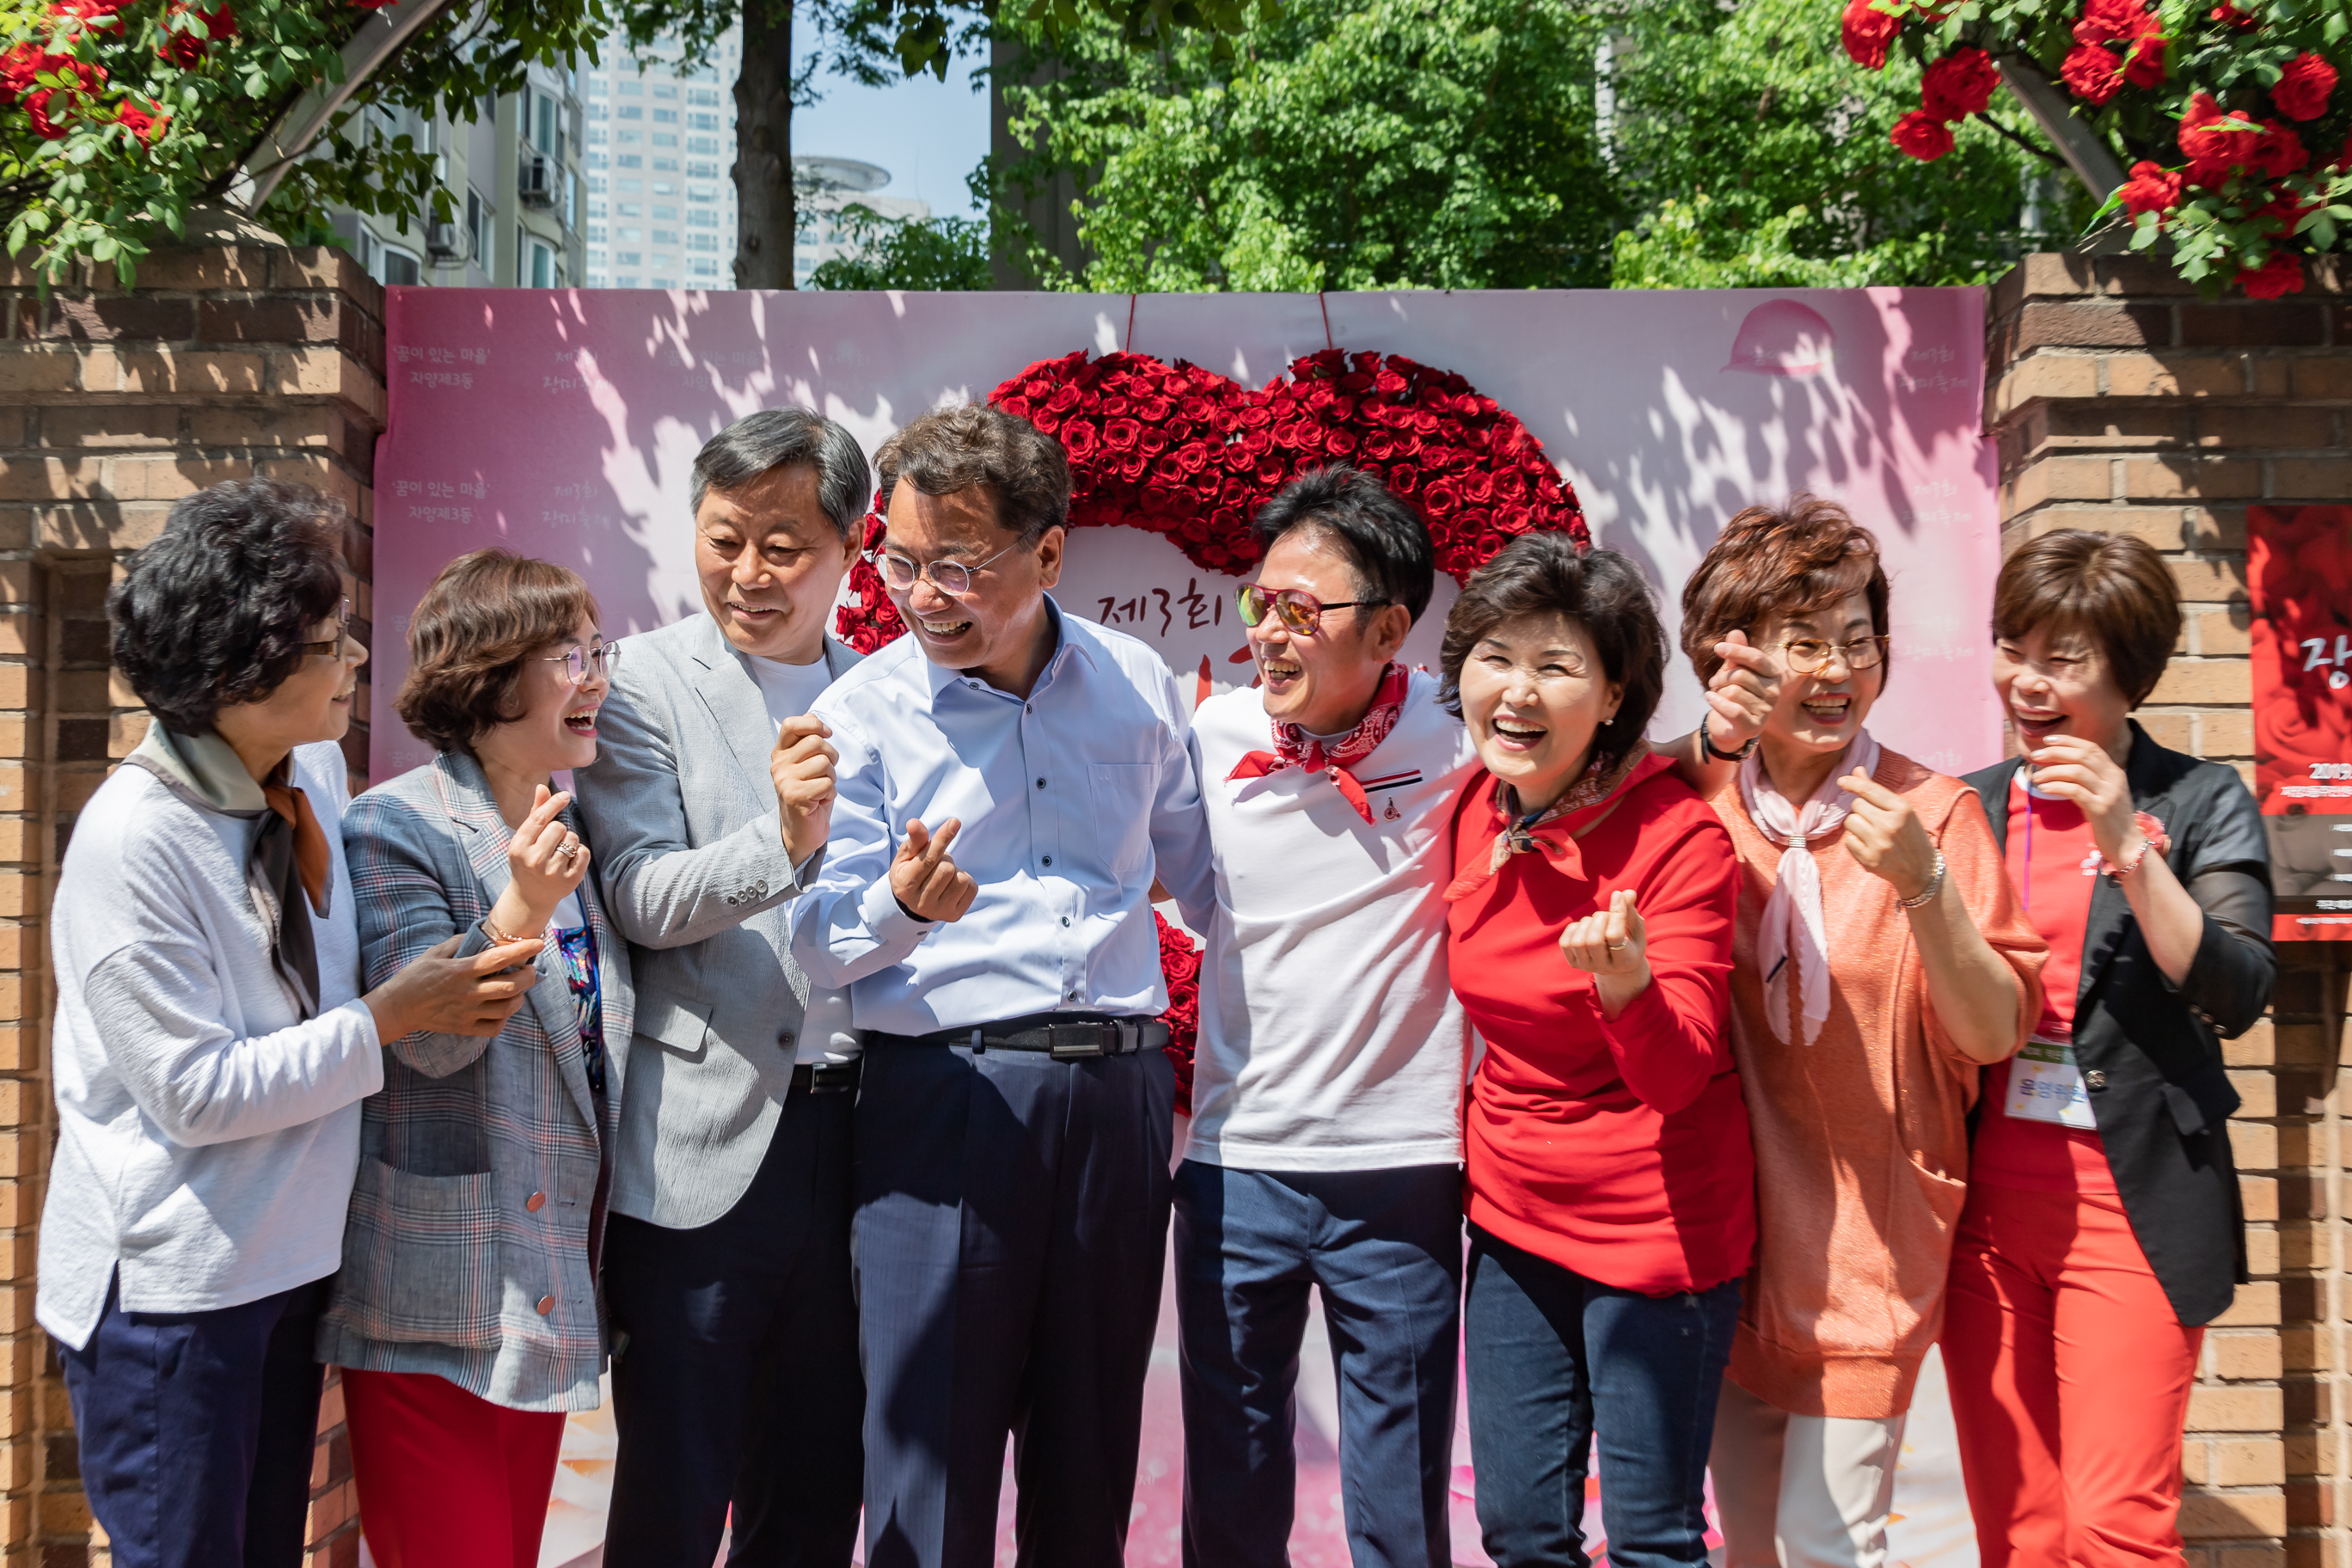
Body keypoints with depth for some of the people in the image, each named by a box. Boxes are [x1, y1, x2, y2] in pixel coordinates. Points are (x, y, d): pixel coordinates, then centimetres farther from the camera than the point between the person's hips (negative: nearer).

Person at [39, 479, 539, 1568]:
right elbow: (199, 1092, -22)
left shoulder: (315, 770, -1)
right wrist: (391, 1017, -18)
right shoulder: (133, 841, -22)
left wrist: (468, 963, -3)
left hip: (289, 1253, 7)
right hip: (170, 1283, -7)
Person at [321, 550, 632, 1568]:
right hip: (432, 1300, -7)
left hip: (547, 1286, 7)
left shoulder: (571, 832, 11)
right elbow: (428, 1037, -20)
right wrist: (518, 911, -33)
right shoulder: (396, 825, -11)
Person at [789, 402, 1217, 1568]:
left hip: (1122, 1088, 3)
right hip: (942, 1089, -3)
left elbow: (1198, 873, 21)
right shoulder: (863, 710, -2)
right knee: (933, 1440, 1)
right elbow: (820, 940, -5)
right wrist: (902, 906, -26)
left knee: (1091, 1441, 13)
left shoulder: (1135, 683, 7)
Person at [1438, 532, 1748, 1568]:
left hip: (1654, 1227, -6)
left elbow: (1677, 1076, -21)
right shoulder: (1472, 811, 0)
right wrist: (1484, 1129, 6)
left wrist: (1625, 984, -38)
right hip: (1513, 1214, 6)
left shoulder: (1678, 836, -18)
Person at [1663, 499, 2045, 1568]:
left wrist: (1923, 887, -27)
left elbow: (1995, 1035, -10)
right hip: (1730, 1227, 4)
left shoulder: (1930, 814, -8)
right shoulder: (1696, 803, 2)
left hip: (1866, 1235, -3)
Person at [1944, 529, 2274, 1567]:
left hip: (2133, 1199, -3)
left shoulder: (2201, 802, 1)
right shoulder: (1971, 807, 10)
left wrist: (2128, 848, -20)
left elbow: (2237, 996, -11)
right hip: (1987, 1198, 4)